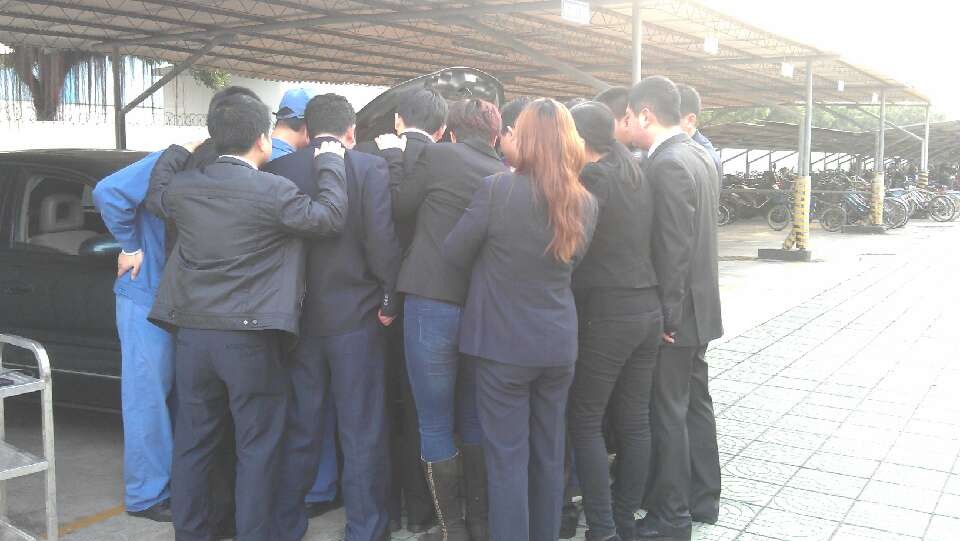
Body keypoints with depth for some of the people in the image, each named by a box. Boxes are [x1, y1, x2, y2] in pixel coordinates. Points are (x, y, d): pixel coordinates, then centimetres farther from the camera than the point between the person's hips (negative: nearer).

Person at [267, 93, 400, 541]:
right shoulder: (370, 168, -8)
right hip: (356, 314, -3)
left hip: (298, 316, 3)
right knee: (362, 433, 7)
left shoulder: (277, 170, 0)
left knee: (299, 429, 15)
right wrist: (389, 300, -2)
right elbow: (382, 241, -14)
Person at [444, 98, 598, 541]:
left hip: (503, 342, -5)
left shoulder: (498, 189, -16)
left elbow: (453, 252, -6)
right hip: (558, 343, 5)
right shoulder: (585, 203, 1)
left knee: (507, 458, 4)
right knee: (549, 454, 17)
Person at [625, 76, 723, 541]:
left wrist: (666, 314, -17)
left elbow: (672, 249, -22)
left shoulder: (667, 165, -20)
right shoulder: (700, 155, 9)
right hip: (699, 304, 9)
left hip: (675, 313, -9)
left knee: (668, 413, 1)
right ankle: (703, 497, 31)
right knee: (695, 402, 18)